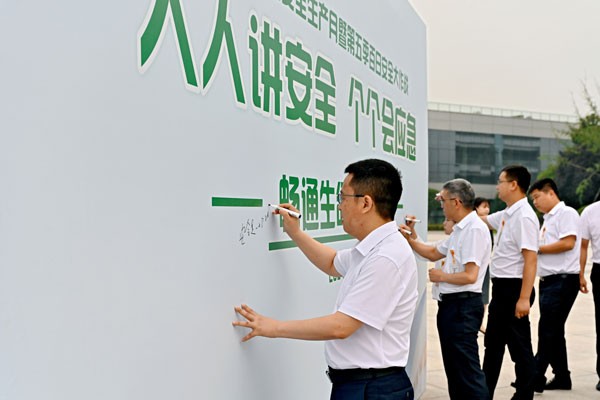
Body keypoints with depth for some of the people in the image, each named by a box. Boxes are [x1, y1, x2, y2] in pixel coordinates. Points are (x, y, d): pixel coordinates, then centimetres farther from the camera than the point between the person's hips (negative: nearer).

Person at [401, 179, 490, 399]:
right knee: (453, 367, 19)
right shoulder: (460, 229, 14)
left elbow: (469, 276, -24)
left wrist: (440, 276, -9)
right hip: (450, 304, 10)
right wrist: (409, 239, 15)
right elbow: (434, 253, 25)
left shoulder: (475, 229, -18)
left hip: (463, 306, -10)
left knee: (467, 369, -5)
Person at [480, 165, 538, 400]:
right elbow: (481, 219, 26)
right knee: (493, 343, 19)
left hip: (514, 288, -10)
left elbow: (531, 259, -23)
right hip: (501, 287, 10)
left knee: (519, 346, 4)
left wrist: (524, 298, -24)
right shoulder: (506, 215, 9)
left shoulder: (524, 216, -18)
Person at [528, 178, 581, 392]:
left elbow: (568, 243, -20)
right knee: (553, 330, 13)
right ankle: (562, 377, 22)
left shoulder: (567, 213, -8)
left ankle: (537, 378, -4)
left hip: (563, 279, -9)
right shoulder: (547, 219, 19)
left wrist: (537, 248, -12)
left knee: (548, 329, -8)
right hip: (548, 280, 9)